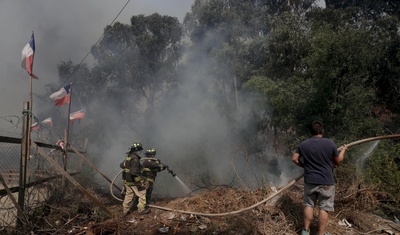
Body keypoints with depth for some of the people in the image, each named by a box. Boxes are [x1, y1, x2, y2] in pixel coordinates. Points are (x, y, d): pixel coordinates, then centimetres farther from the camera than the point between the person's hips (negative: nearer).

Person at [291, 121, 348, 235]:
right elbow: (338, 161, 2)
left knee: (309, 205, 16)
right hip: (326, 182, -3)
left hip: (310, 181, 3)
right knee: (324, 208, 7)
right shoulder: (330, 143, -10)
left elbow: (294, 159, 2)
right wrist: (343, 150, 20)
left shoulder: (303, 144, -3)